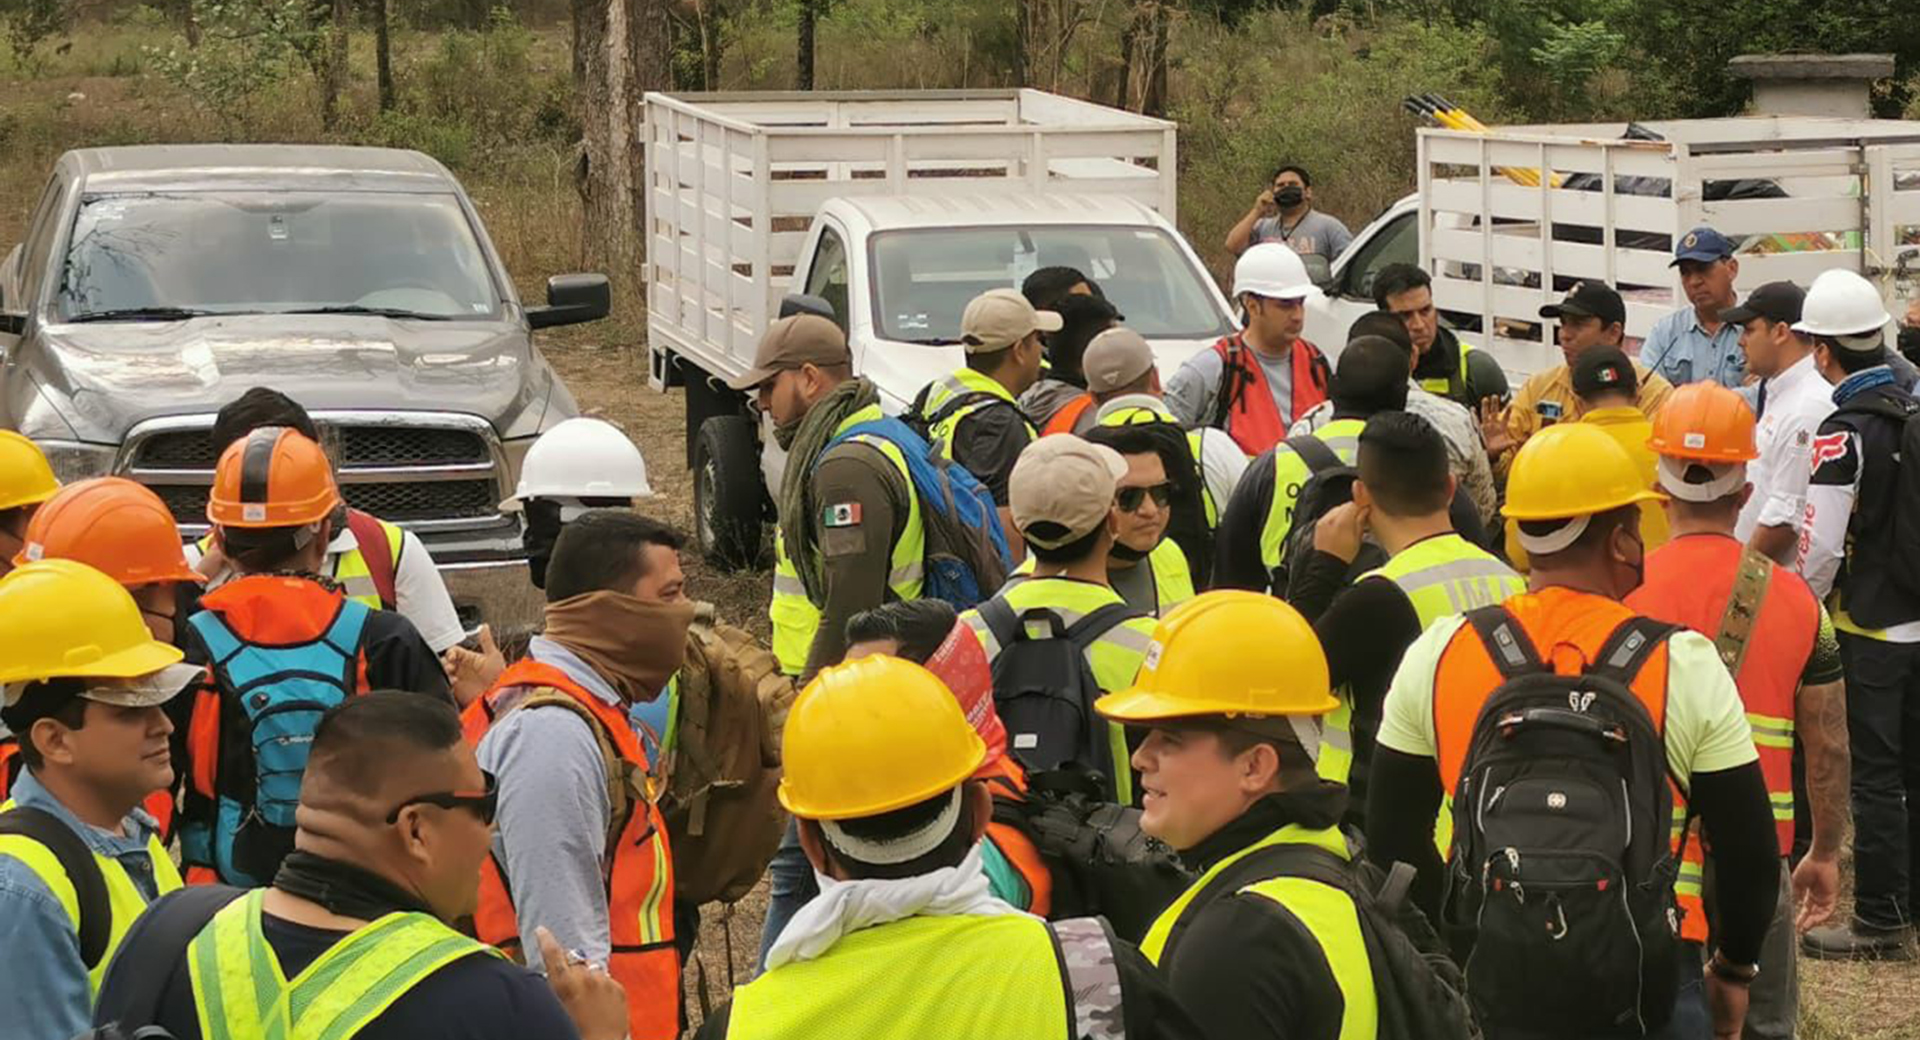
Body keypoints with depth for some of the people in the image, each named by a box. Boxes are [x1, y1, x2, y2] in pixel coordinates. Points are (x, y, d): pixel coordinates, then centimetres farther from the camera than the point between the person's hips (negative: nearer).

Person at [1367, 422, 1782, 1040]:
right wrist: (1734, 968, 11)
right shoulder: (1686, 666, -9)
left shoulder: (1436, 656, -2)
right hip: (1645, 980, -2)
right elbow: (1749, 851, -4)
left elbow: (1392, 837, 3)